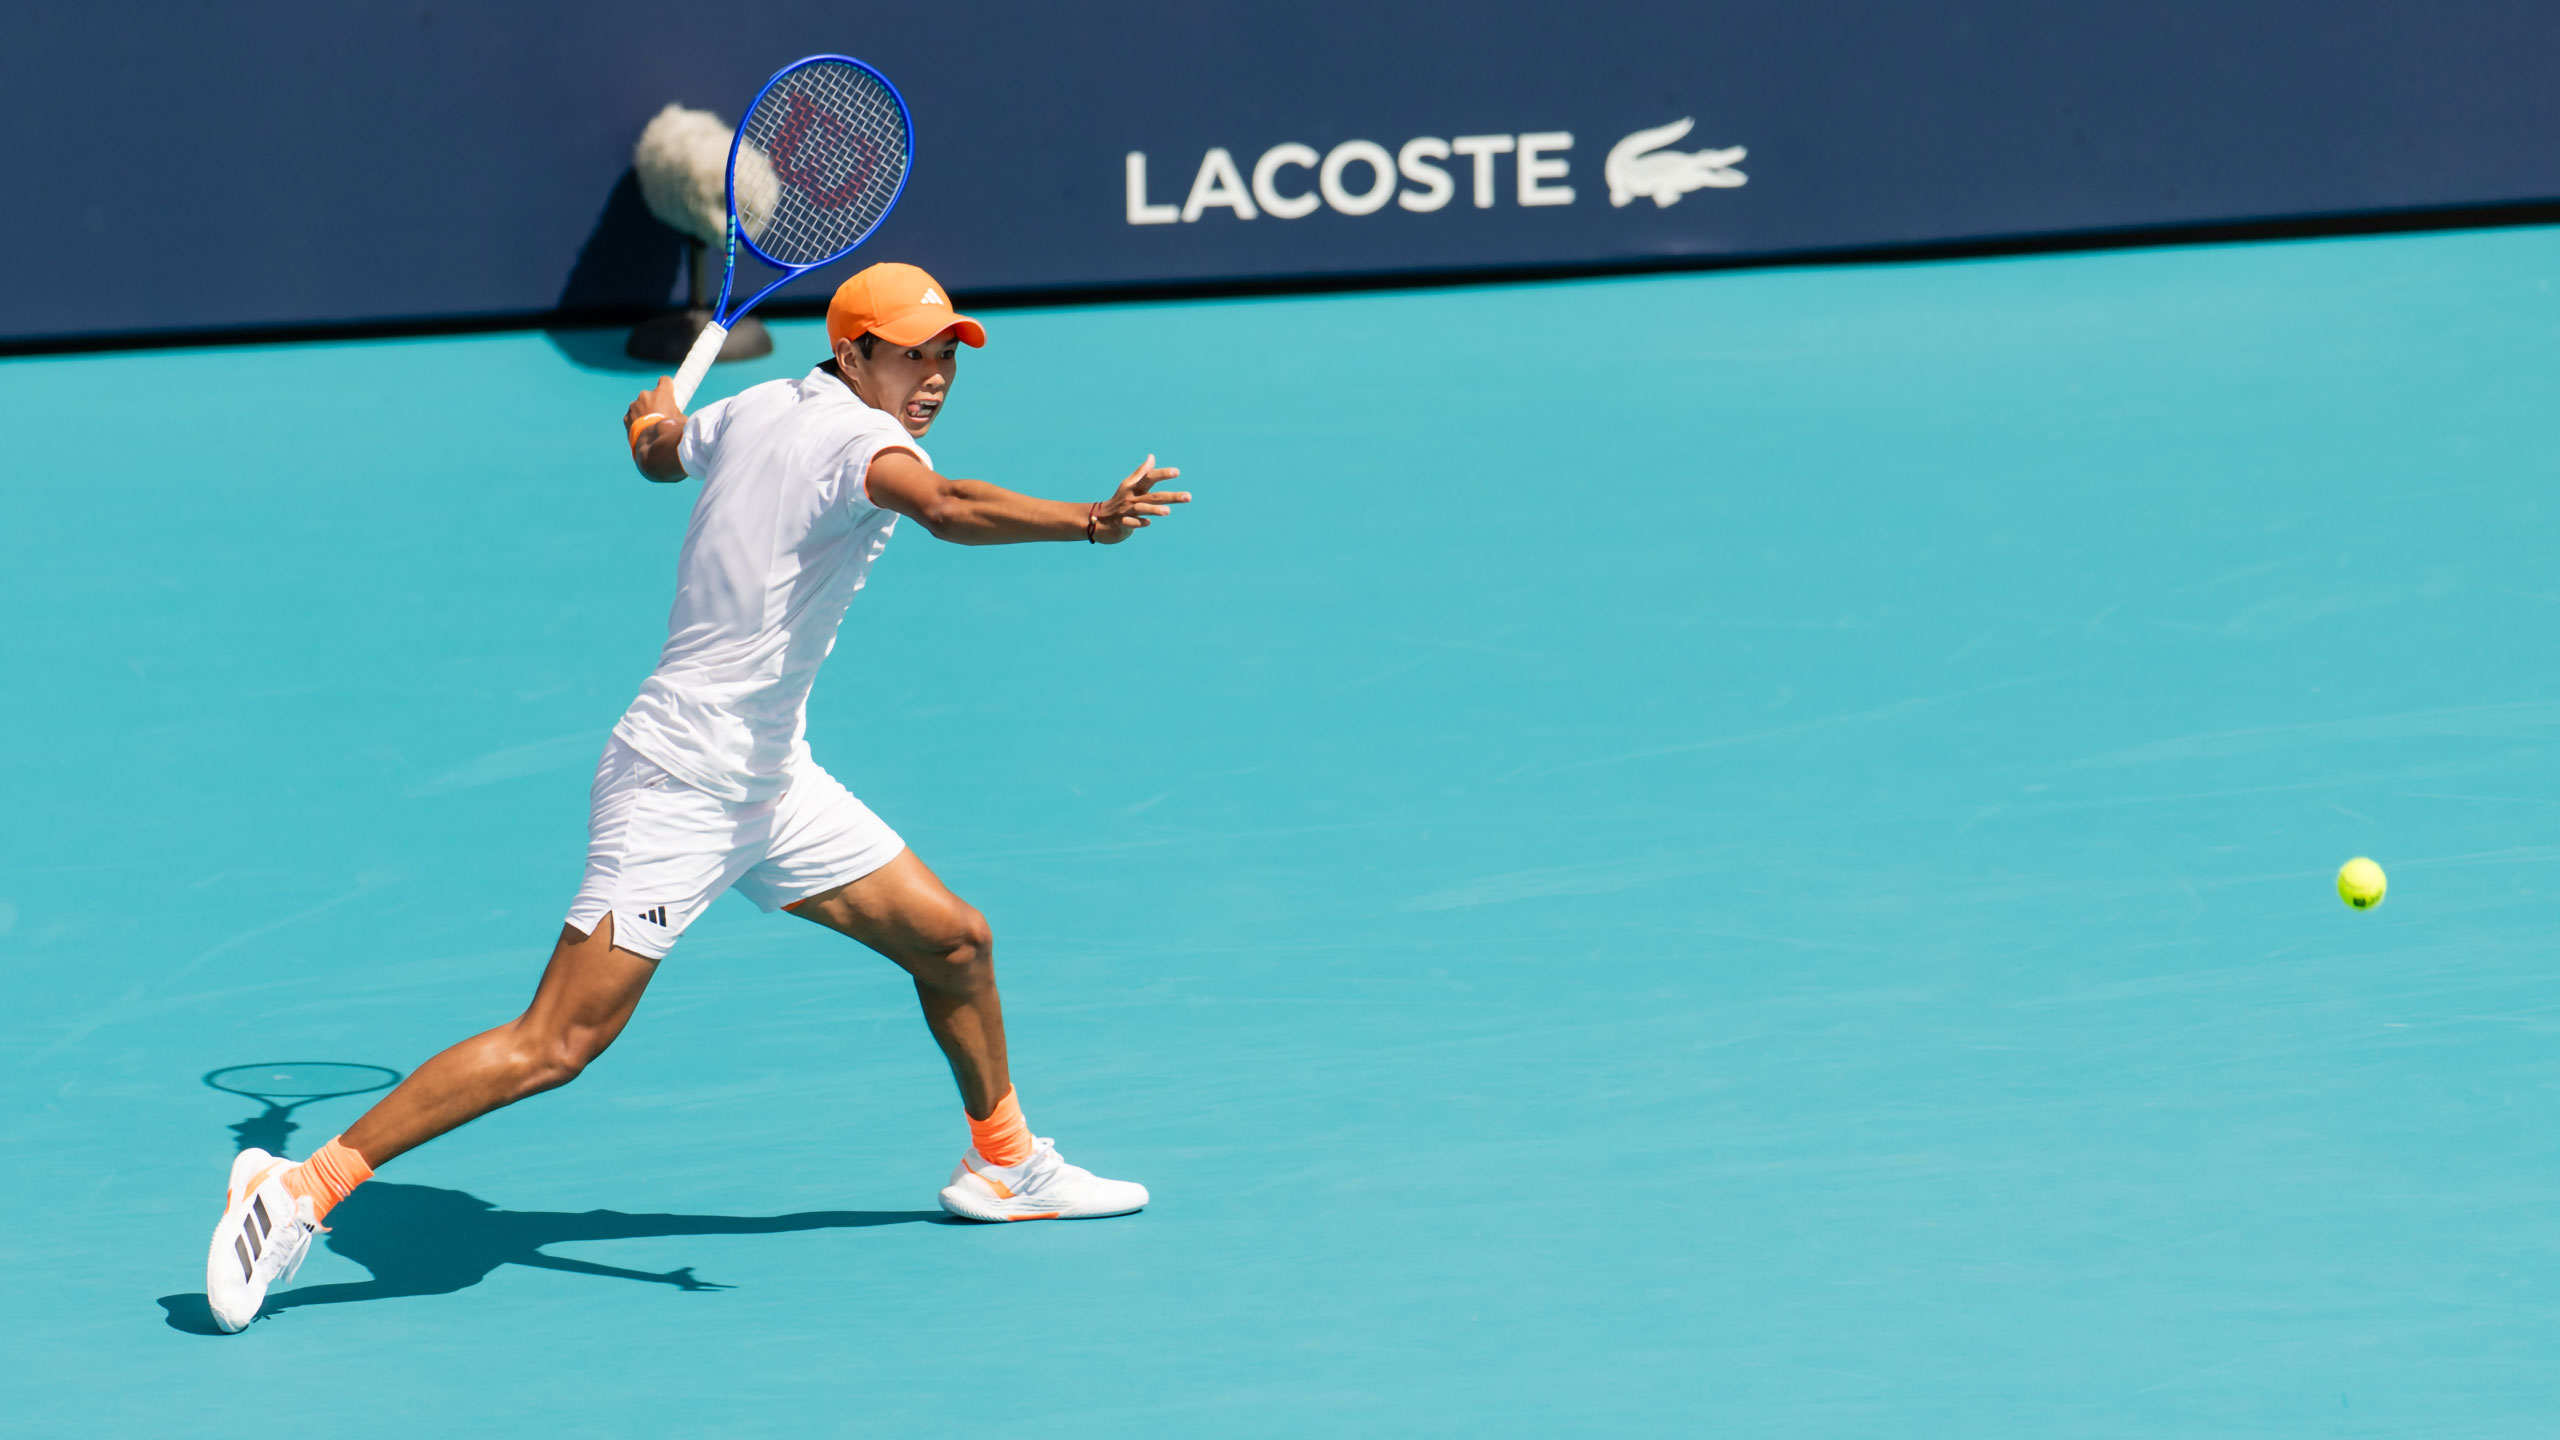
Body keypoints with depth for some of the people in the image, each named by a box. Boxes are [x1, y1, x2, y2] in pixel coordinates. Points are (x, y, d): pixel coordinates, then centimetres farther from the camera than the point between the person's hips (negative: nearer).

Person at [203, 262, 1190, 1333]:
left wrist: (655, 413, 54)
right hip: (677, 791, -10)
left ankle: (1004, 1164, 36)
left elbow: (656, 449, 31)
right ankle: (303, 1186, -9)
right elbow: (948, 509, -41)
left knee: (953, 940, 14)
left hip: (770, 782, 10)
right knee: (556, 1045, -13)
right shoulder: (857, 436, -18)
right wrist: (1088, 521, -54)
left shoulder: (757, 409, 9)